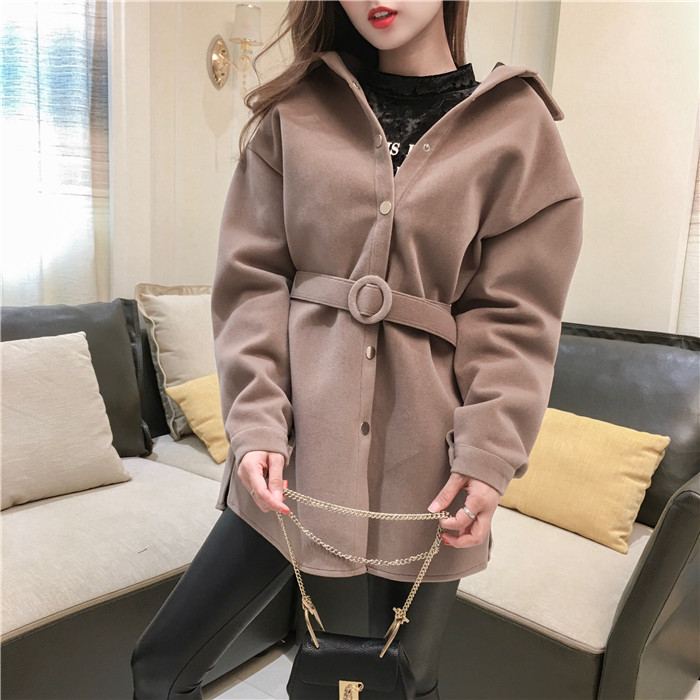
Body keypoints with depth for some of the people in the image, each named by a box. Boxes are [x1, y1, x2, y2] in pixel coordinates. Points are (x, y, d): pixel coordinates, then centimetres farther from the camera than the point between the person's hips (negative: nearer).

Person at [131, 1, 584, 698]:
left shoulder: (518, 127, 4)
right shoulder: (294, 113, 7)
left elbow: (515, 315, 1)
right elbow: (251, 277, 3)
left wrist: (489, 453, -9)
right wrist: (256, 421, -7)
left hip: (421, 460, 0)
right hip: (298, 447, 2)